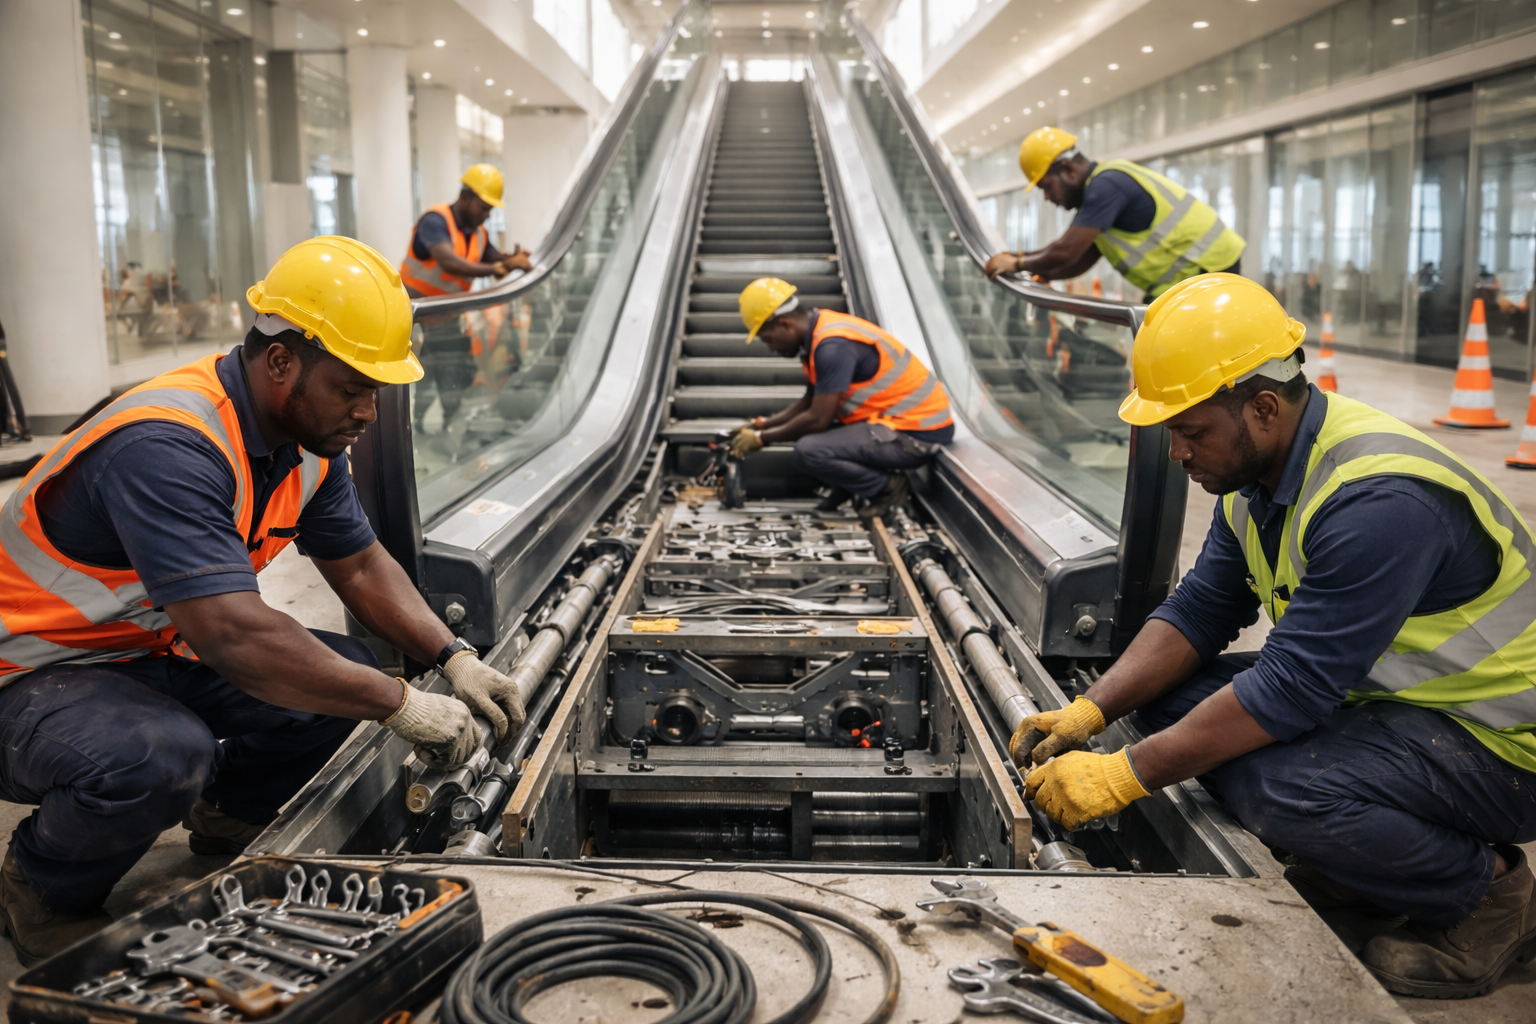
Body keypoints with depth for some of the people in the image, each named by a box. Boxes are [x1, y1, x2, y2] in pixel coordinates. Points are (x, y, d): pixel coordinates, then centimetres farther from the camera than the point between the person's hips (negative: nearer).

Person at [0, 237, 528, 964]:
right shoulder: (167, 448, -33)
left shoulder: (310, 439, -3)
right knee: (161, 758, -37)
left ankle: (226, 812, 19)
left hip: (157, 652, 8)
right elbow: (232, 635, -40)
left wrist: (454, 660, -6)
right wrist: (401, 705, -33)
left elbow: (358, 565, 8)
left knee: (345, 672, -6)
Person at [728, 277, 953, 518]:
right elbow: (810, 402, 17)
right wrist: (763, 424, 10)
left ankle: (887, 486, -5)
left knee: (809, 451, -23)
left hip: (918, 434, -10)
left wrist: (762, 438, -9)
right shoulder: (821, 332, 8)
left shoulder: (833, 345, -23)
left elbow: (817, 419, -22)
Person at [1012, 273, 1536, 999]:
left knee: (1282, 788, -34)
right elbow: (1198, 613, 5)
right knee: (1168, 695, -2)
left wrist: (1126, 775, -27)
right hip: (1376, 695, 9)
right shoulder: (1256, 475, 0)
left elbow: (1292, 688, -31)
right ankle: (1351, 874, 7)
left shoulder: (1378, 500, -30)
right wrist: (1088, 712, -8)